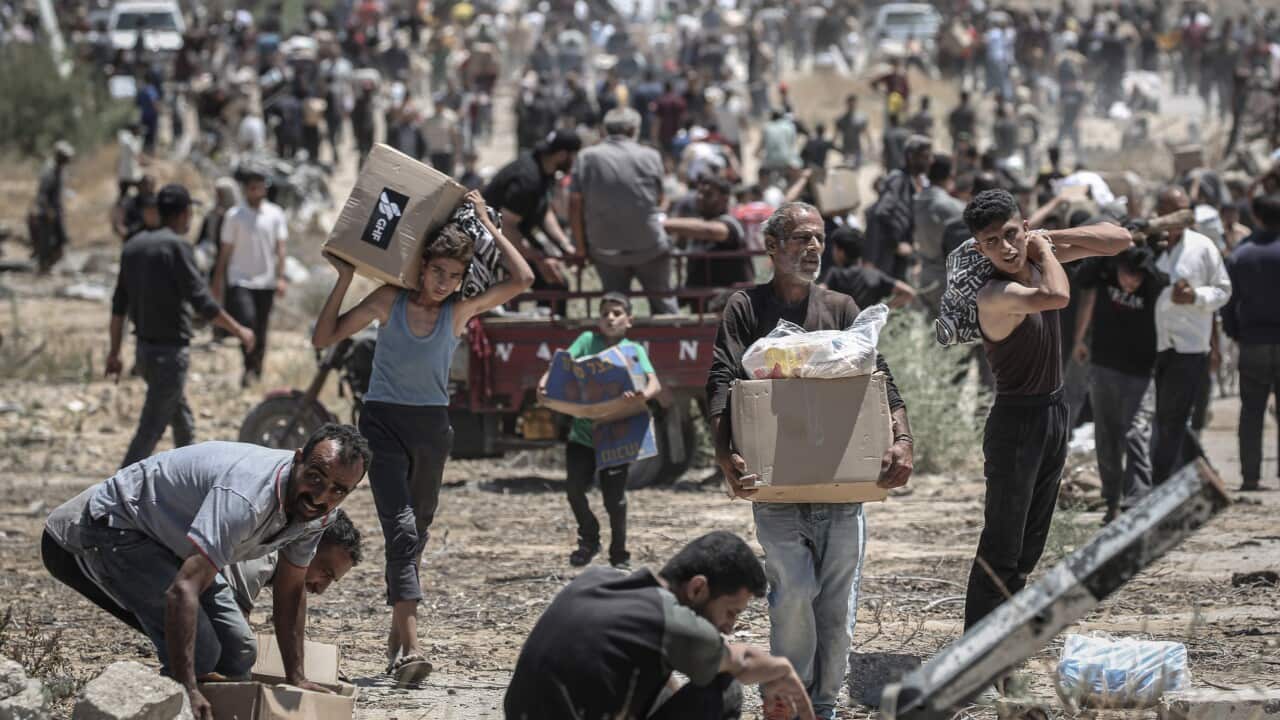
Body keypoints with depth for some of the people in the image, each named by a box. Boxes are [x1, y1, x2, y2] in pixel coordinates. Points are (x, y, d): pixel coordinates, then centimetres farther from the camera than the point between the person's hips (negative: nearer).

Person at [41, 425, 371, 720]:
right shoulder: (247, 497, -39)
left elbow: (290, 591, 8)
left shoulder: (315, 512, -9)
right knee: (198, 652, -24)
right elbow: (182, 591, -45)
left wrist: (296, 679, 7)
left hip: (169, 544, 9)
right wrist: (187, 690, -48)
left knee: (237, 653, 4)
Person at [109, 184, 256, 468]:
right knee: (150, 431, -7)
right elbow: (202, 302, -17)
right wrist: (239, 331, -6)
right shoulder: (176, 246, -15)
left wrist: (114, 352, 15)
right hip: (170, 351, -8)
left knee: (183, 424, 22)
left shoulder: (135, 245, 9)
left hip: (145, 348, 8)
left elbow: (119, 305, 10)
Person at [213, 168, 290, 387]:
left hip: (266, 281, 2)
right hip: (240, 280, -2)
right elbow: (226, 250, 4)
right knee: (247, 320, -21)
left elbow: (281, 246, 2)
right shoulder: (234, 216, -1)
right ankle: (249, 367, -11)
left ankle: (257, 370, 21)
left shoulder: (275, 214, 3)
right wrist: (218, 280, 4)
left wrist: (281, 277, -8)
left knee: (261, 330, 9)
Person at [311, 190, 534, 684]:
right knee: (401, 528, -17)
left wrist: (487, 224, -7)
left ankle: (397, 638, 29)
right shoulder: (389, 301, -5)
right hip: (384, 421, -3)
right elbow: (324, 338, -2)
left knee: (416, 532, 14)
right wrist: (345, 280, -9)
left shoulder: (459, 311, -1)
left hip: (432, 425, 3)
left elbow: (521, 280, -11)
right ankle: (409, 647, -28)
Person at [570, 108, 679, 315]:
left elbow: (575, 205, -6)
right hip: (649, 247, -1)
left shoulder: (586, 158, -4)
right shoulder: (651, 156, -4)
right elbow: (659, 199, 6)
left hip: (605, 249, 1)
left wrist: (581, 245, 3)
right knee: (662, 302, 12)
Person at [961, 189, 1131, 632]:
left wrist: (1052, 239, -6)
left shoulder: (1036, 260, 0)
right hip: (1016, 423, -8)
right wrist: (1044, 250, -24)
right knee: (1002, 548, -9)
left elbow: (1119, 239, 7)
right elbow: (1057, 296, -44)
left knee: (1030, 545, 15)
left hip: (1054, 414, 8)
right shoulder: (994, 294, -25)